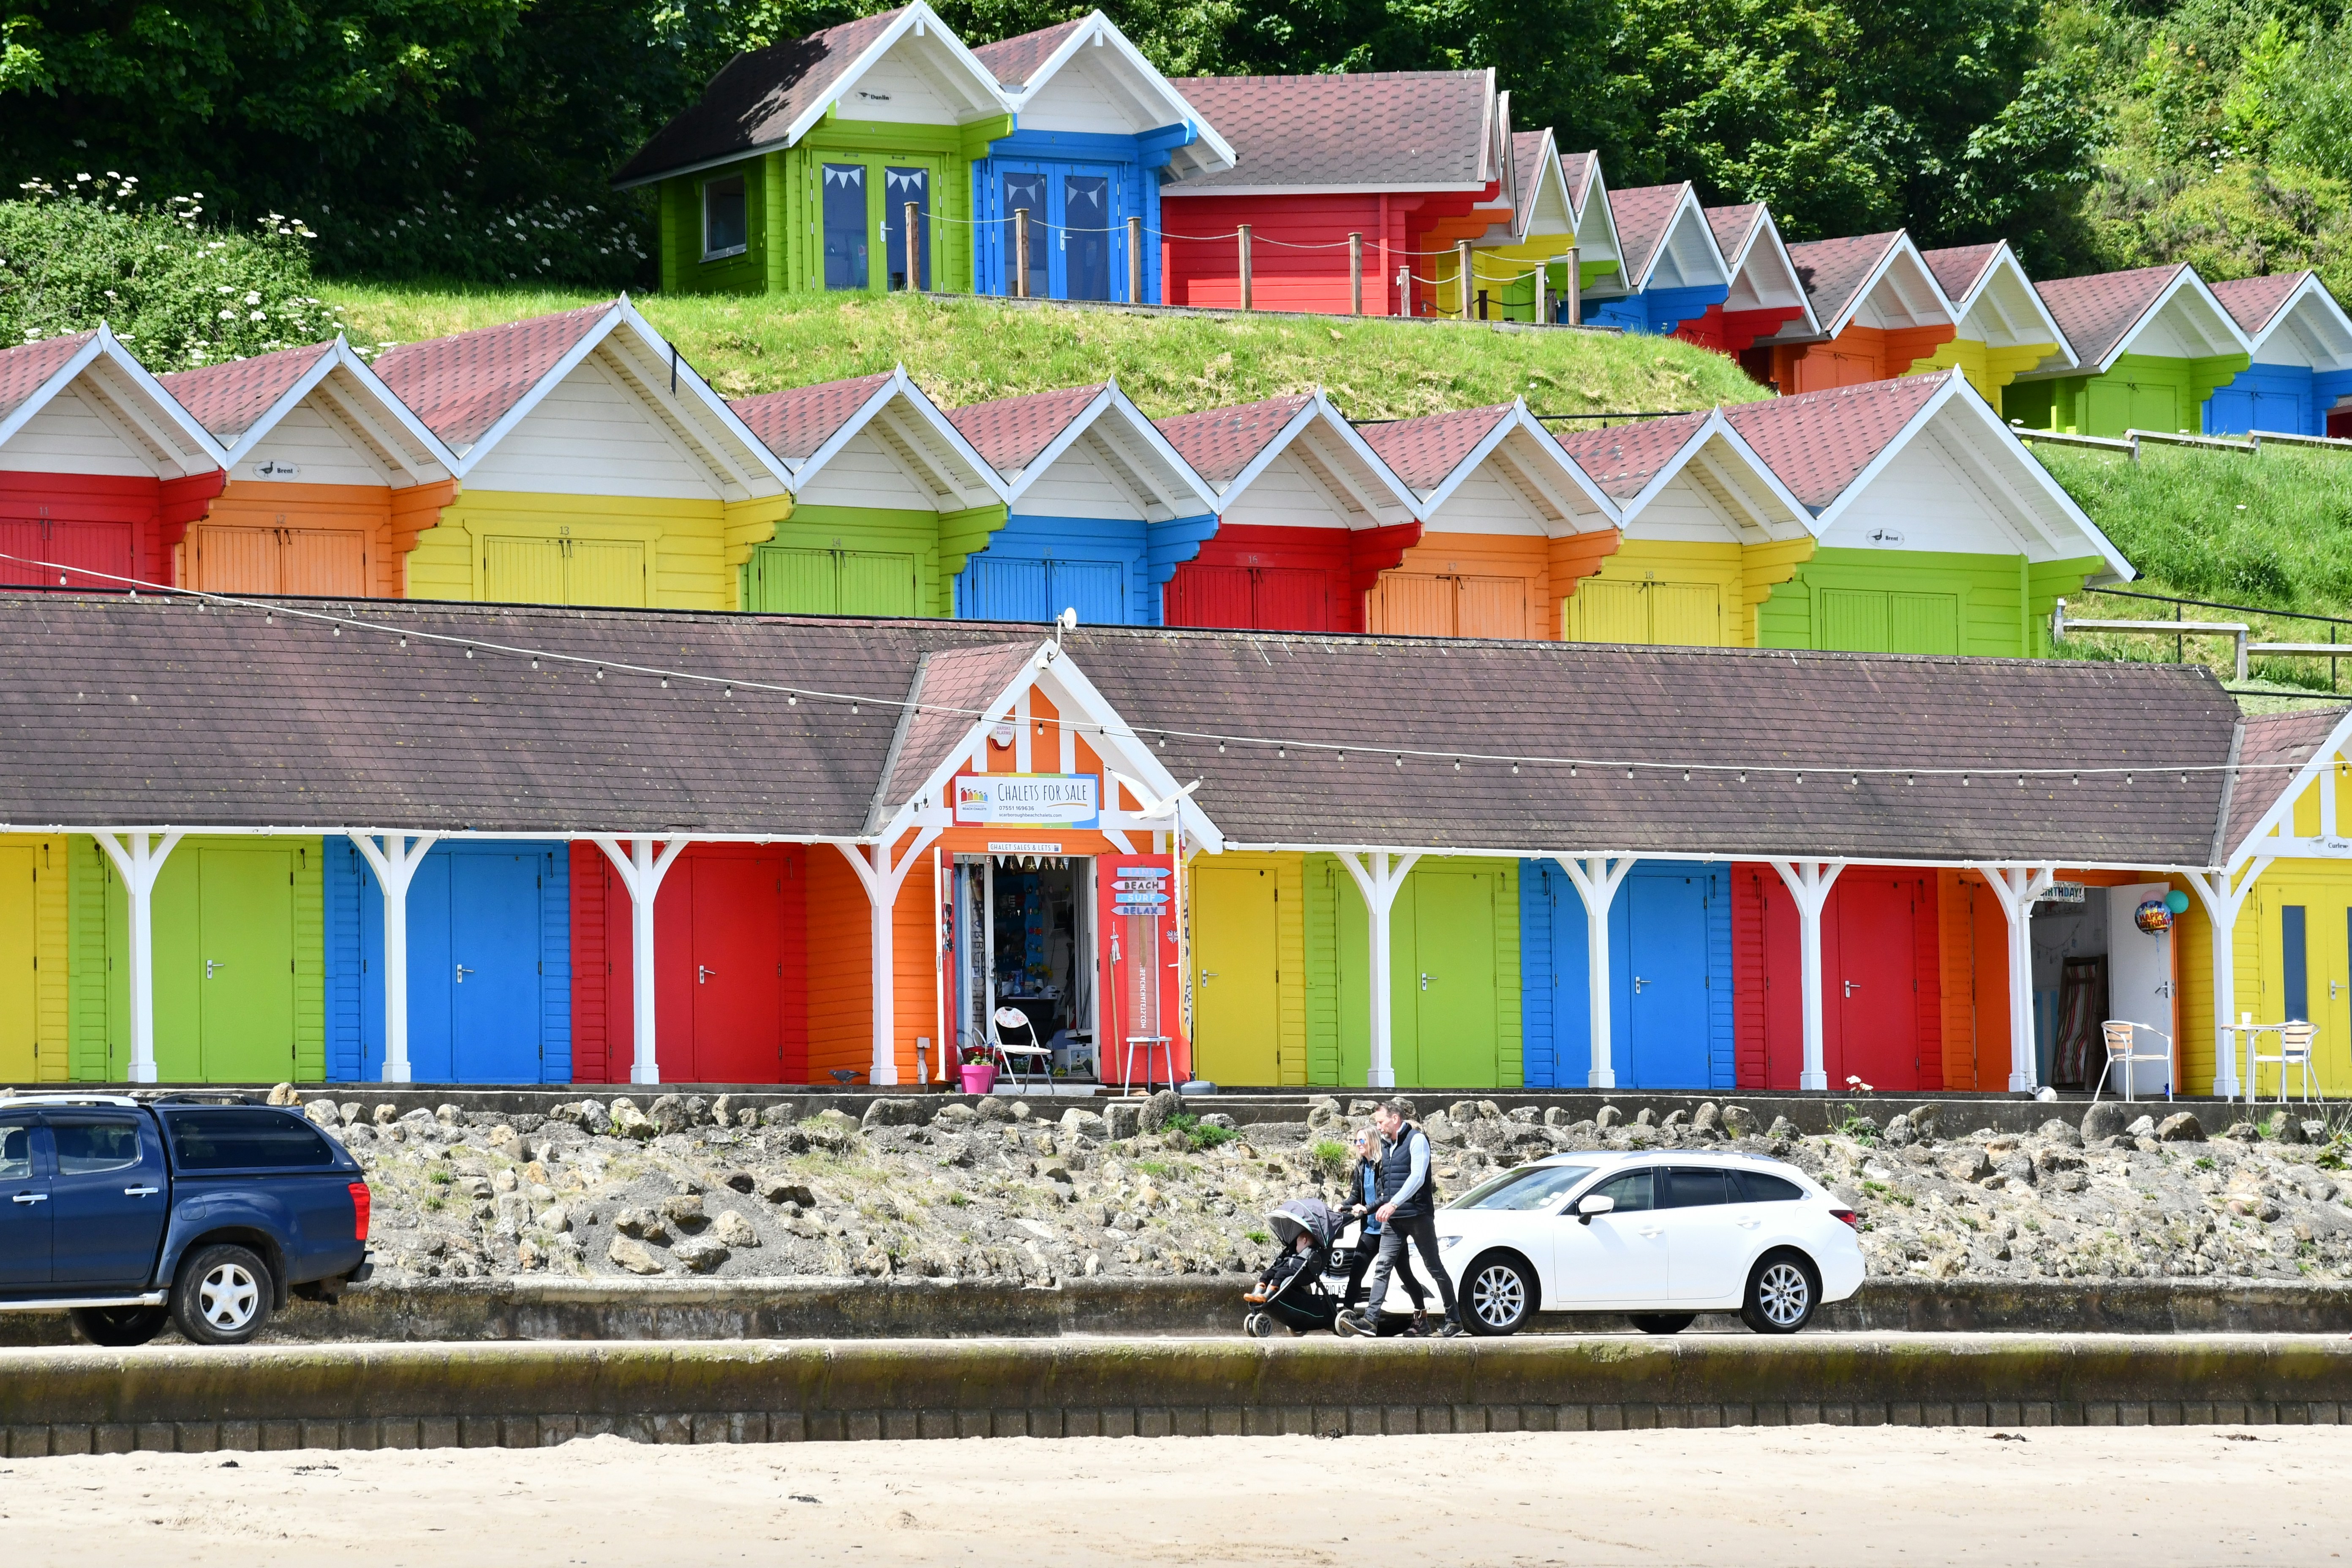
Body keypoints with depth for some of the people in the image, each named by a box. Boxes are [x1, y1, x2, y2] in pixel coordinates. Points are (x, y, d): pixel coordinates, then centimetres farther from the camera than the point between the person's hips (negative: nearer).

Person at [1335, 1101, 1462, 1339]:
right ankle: (1370, 1320, -16)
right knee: (1382, 1267, -7)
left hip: (1418, 1215, -7)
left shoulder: (1416, 1140, -8)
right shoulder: (1386, 1145, 17)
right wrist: (1384, 1207, 16)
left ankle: (1454, 1319, 10)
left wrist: (1393, 1204, -27)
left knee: (1434, 1266, 1)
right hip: (1393, 1219, 7)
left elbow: (1417, 1177, -19)